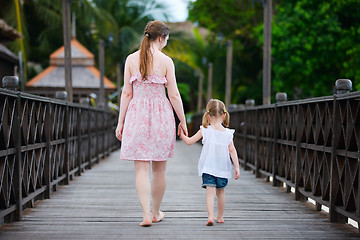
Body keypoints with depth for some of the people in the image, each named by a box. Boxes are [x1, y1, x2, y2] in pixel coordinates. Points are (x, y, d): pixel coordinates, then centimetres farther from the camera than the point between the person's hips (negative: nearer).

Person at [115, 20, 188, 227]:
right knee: (160, 168, 13)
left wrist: (121, 122, 6)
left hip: (137, 115, 1)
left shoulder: (131, 59, 0)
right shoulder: (166, 61, -6)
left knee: (142, 168, 1)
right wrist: (182, 121, 6)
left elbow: (127, 93, 1)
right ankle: (156, 213, 25)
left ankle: (146, 215, -9)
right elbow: (174, 95, -4)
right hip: (161, 115, -1)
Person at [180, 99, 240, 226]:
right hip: (223, 168, 2)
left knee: (210, 192, -8)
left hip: (208, 167, -2)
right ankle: (220, 217, 31)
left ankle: (210, 216, -25)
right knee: (220, 192, 19)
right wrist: (237, 167, -2)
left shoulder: (205, 131, -4)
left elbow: (189, 141, 0)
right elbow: (232, 150, -4)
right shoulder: (227, 133, 0)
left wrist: (182, 135, 20)